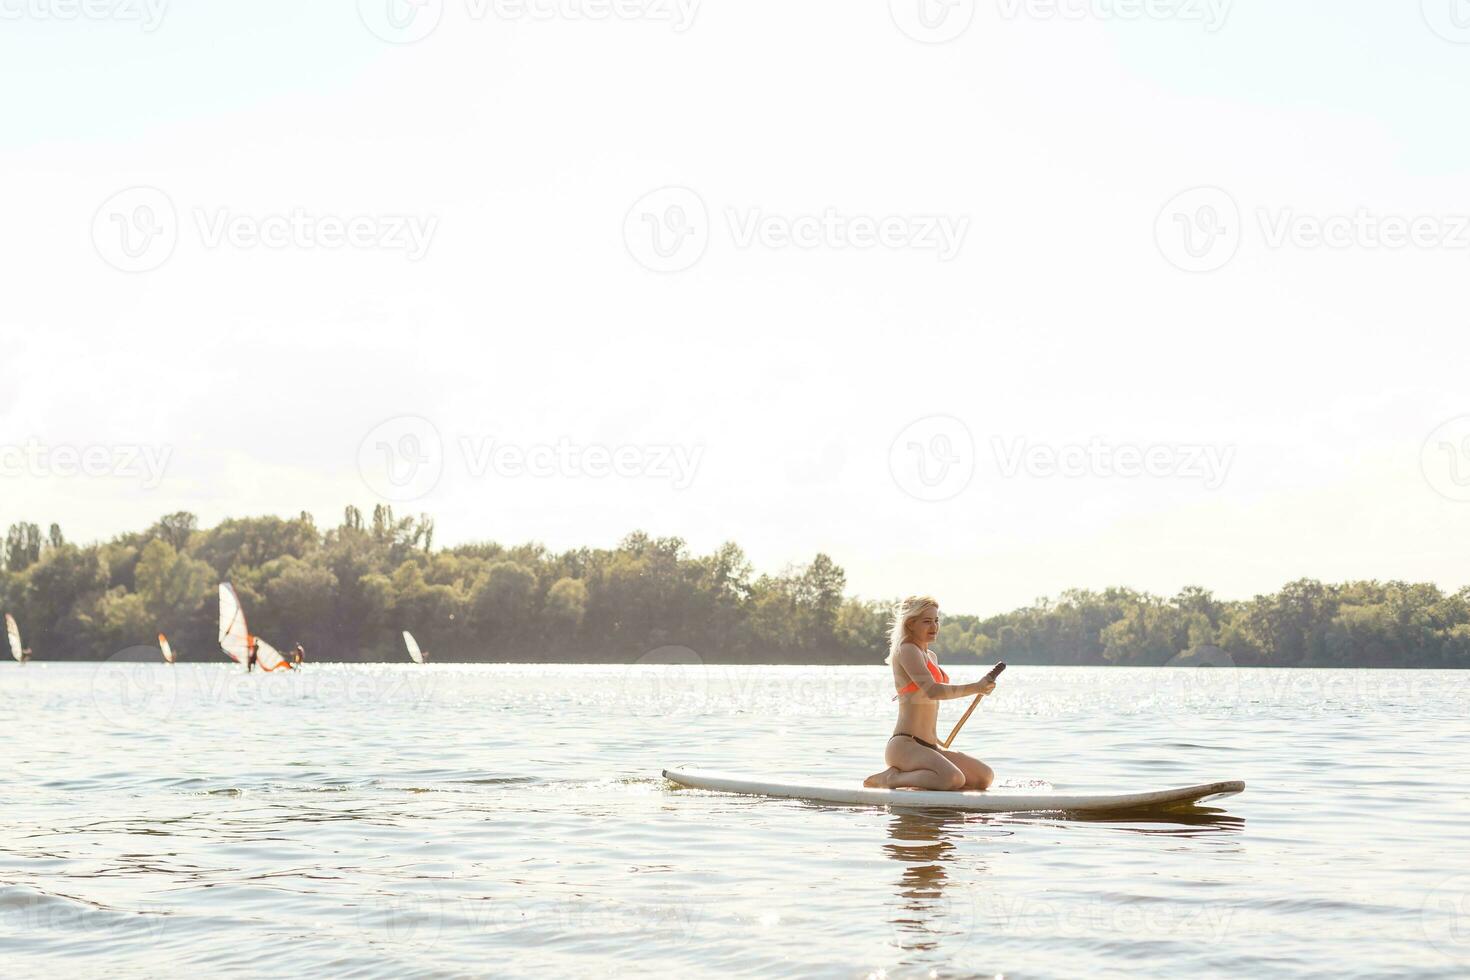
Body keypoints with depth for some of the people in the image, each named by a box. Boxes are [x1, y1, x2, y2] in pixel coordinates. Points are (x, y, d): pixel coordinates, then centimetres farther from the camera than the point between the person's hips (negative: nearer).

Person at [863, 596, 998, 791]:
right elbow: (932, 691, -22)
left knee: (986, 777, 5)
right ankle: (890, 779, -12)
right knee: (953, 779, -33)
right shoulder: (906, 650, -8)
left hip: (928, 747, 10)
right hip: (904, 745, -10)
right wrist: (975, 688, -23)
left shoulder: (931, 656, 21)